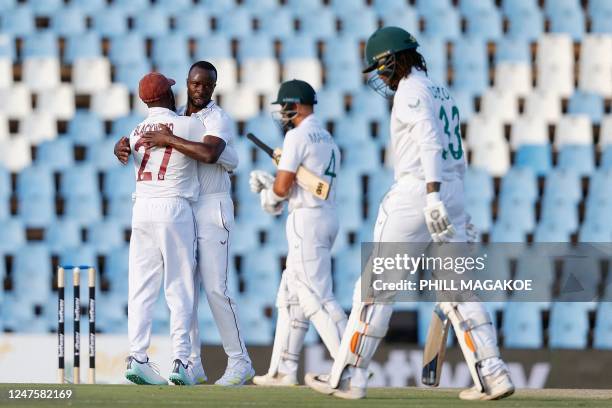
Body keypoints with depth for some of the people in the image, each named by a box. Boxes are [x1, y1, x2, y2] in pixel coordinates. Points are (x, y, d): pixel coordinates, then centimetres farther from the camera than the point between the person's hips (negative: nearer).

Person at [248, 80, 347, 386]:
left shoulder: (298, 135, -10)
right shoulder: (327, 140, 18)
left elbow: (282, 187, -14)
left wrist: (269, 196, 8)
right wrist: (267, 181, 13)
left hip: (306, 220, -10)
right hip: (327, 217, 10)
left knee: (317, 298, -12)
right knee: (291, 296, 15)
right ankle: (283, 371, 17)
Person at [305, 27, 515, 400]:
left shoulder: (411, 90, -7)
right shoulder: (444, 94, 20)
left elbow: (429, 140, -23)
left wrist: (432, 195, -33)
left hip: (416, 190, -8)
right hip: (453, 191, 8)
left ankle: (348, 378, 0)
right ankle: (492, 374, -6)